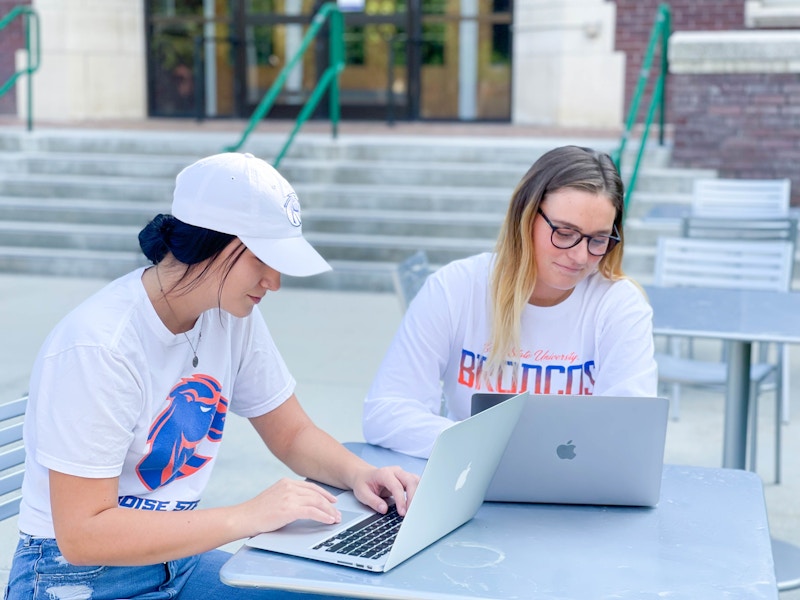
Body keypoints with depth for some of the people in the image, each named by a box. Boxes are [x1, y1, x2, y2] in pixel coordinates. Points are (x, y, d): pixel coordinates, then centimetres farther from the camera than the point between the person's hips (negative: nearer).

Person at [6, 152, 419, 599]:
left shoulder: (233, 317, -3)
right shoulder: (99, 347, -25)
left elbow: (293, 435, 9)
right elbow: (81, 533, -25)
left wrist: (358, 474, -11)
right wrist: (248, 517, -27)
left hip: (179, 559, 7)